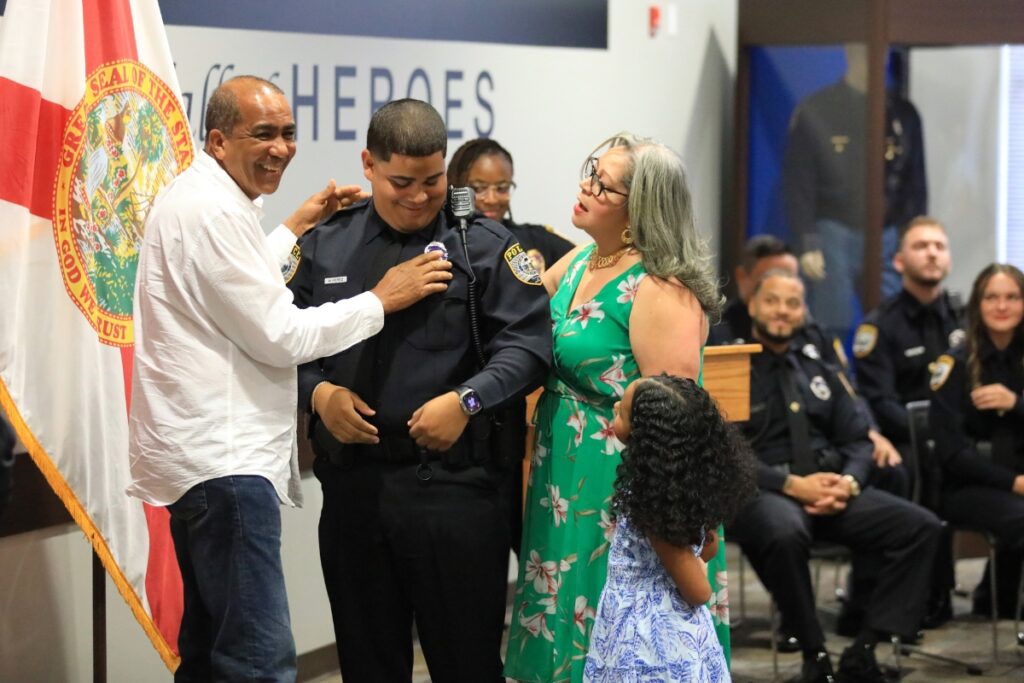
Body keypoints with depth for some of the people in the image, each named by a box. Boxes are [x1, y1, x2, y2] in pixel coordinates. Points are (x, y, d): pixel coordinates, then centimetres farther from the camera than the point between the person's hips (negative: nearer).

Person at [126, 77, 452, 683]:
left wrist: (296, 228, 26)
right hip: (223, 458, -11)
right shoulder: (212, 210, -16)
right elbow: (279, 336, -16)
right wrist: (383, 299, -9)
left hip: (205, 451, 11)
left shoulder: (199, 200, 16)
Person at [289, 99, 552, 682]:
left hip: (455, 484, -3)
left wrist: (466, 400, -17)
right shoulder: (326, 246, 11)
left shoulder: (483, 244, 1)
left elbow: (528, 343, -5)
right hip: (352, 483, 4)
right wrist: (318, 392, -5)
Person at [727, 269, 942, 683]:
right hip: (760, 493, -6)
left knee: (921, 527, -16)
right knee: (785, 533, -42)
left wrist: (848, 482, -7)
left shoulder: (817, 374, 21)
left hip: (830, 489, 6)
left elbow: (858, 440, 16)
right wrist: (792, 485, -18)